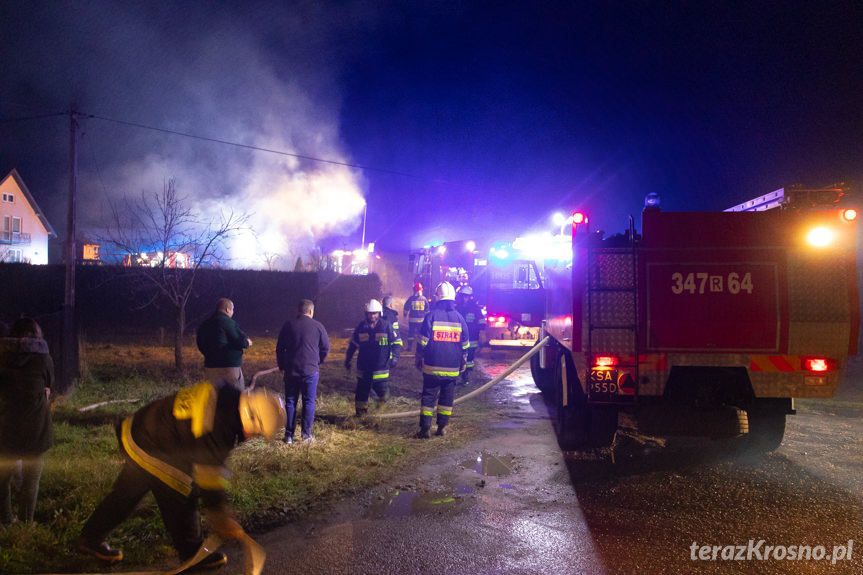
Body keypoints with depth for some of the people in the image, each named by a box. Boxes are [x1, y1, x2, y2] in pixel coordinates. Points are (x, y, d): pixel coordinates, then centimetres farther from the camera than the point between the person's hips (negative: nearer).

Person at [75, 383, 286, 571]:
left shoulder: (228, 395, -7)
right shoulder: (218, 429, -32)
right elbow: (209, 476, -20)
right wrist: (219, 515, -8)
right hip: (150, 452, -9)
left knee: (126, 494, 25)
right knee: (180, 501, 5)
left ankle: (90, 539, 42)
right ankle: (193, 554, 23)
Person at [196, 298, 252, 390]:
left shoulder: (205, 324, 10)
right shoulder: (228, 322, -13)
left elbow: (201, 346, 16)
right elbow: (241, 341, -13)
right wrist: (247, 343, 8)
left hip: (210, 366, 7)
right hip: (229, 366, -7)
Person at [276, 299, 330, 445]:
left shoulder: (288, 325, 4)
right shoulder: (318, 326, -2)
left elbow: (279, 348, 9)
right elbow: (326, 348, 4)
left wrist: (282, 366, 20)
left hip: (291, 371, 2)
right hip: (310, 371, -2)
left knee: (290, 402, 9)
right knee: (309, 402, 7)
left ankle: (289, 435, 11)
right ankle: (306, 434, 7)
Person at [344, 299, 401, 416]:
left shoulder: (386, 326, -4)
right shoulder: (361, 327, 4)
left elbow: (396, 342, 2)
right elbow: (352, 344, 15)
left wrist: (395, 357, -11)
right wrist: (347, 360, 15)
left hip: (381, 366, -2)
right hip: (363, 367, 2)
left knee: (381, 389, -7)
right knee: (362, 390, 7)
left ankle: (382, 398, 29)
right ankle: (361, 412, 24)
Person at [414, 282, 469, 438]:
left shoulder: (431, 316, -7)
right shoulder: (459, 318, 3)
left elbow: (422, 342, -6)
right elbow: (464, 345, 9)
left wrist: (418, 360, 6)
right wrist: (463, 363, 21)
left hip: (432, 366, -2)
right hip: (452, 367, 3)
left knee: (428, 396, 3)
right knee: (447, 397, 12)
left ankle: (425, 428, 2)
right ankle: (442, 427, 14)